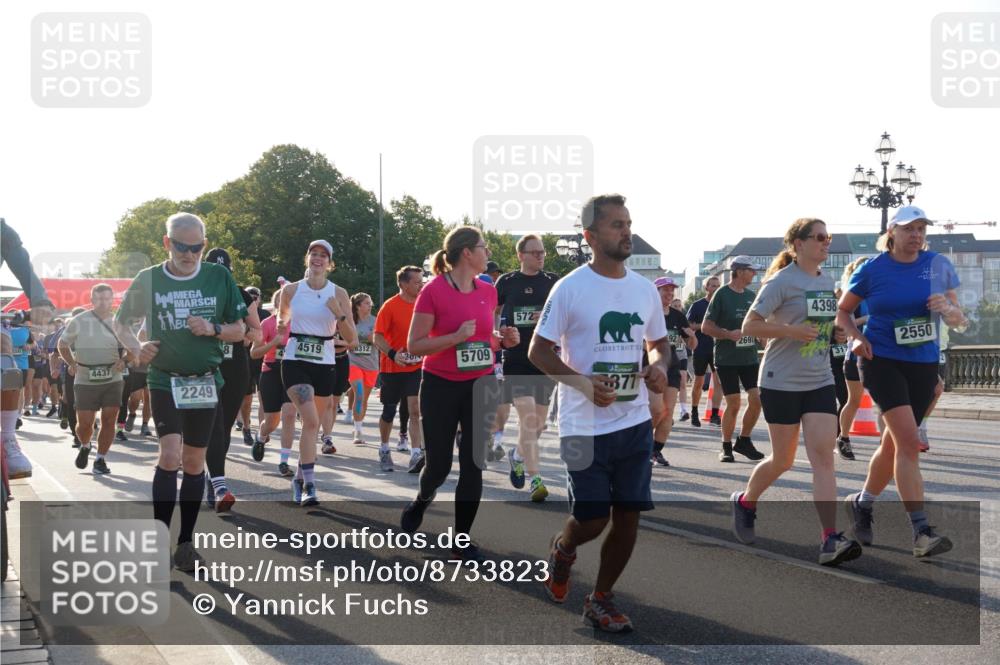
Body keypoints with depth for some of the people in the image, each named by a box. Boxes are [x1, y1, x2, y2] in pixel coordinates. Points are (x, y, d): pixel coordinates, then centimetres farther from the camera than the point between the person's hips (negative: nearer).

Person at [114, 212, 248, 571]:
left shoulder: (219, 277, 1)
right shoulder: (148, 280, -1)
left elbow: (240, 330, 7)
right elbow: (120, 322, 10)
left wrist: (213, 329, -14)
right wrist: (136, 347, -10)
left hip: (206, 382, 2)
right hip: (165, 380, -2)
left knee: (194, 463, 8)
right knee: (170, 456, -17)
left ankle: (186, 541, 18)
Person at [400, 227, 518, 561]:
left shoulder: (488, 291, 5)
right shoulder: (433, 291, -13)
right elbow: (414, 346, -13)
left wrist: (503, 339, -3)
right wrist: (456, 337, -24)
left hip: (482, 386, 5)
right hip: (441, 386, -4)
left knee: (474, 465, 2)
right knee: (439, 464, 4)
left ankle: (461, 541, 12)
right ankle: (421, 501, 39)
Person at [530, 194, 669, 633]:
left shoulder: (645, 289, 6)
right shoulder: (571, 288, -10)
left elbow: (659, 342, 19)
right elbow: (539, 351, -7)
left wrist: (659, 366, -5)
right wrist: (583, 383, -21)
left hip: (636, 421, 5)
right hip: (586, 425, -5)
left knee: (628, 514, 5)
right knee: (592, 518, -2)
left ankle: (601, 599, 22)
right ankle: (562, 549, 33)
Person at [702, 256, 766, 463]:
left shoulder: (751, 296, 12)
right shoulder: (722, 294, -6)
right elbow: (706, 327, -8)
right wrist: (729, 334, -20)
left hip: (750, 358, 5)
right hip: (727, 359, -5)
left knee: (757, 399, -3)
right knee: (733, 404, -4)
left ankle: (744, 441, 15)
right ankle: (726, 447, 12)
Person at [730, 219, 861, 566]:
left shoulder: (827, 281, 11)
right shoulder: (782, 282, -9)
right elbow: (749, 325, -12)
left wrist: (836, 333, 4)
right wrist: (791, 331, -24)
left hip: (820, 382, 5)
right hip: (782, 381, -5)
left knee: (823, 455, -9)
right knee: (783, 459, 5)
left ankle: (830, 540, -15)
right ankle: (745, 501, 35)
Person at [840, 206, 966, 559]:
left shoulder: (939, 265, 4)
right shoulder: (872, 270, -3)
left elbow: (959, 321, 8)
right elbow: (842, 310, 9)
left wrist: (949, 310, -14)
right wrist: (856, 337, -8)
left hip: (923, 365, 4)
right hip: (881, 360, -4)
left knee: (895, 444, 13)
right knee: (908, 440, -19)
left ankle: (862, 503, 37)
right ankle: (921, 531, -20)